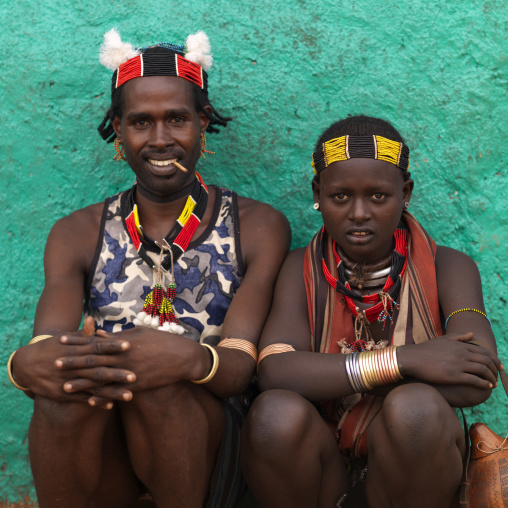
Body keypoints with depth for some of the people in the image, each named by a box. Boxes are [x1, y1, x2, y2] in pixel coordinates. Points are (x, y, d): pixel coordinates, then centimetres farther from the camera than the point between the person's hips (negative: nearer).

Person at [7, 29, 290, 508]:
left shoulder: (258, 227, 4)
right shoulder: (77, 234, 10)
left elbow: (240, 367, -8)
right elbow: (45, 354, -6)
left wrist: (191, 359, -33)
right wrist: (25, 363, -32)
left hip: (206, 452, -1)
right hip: (100, 464, 2)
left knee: (150, 367, -32)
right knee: (66, 379, -31)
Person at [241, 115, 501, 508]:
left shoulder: (448, 268, -2)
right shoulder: (301, 271, 0)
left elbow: (476, 381, -20)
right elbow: (275, 373, -18)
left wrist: (328, 375, -17)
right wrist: (400, 361, -26)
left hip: (414, 473, -1)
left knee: (414, 409, -33)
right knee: (276, 414, -31)